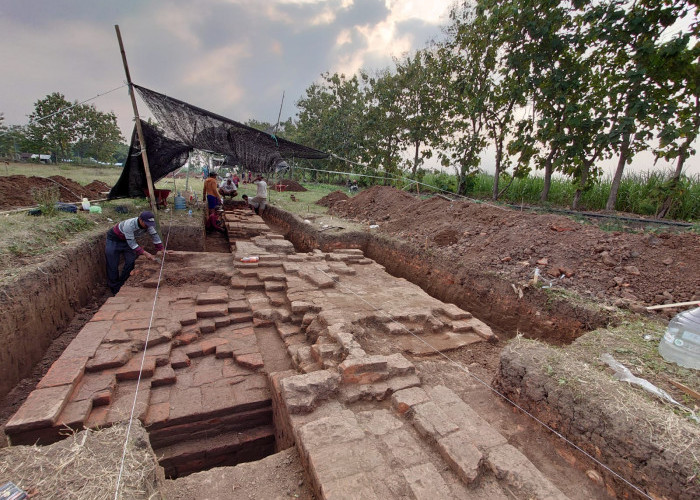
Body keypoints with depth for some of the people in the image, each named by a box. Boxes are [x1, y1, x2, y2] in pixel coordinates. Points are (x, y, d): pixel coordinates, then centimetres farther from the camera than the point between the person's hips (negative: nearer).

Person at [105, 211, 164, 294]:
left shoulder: (148, 224, -24)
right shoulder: (129, 225, -41)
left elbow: (155, 236, -10)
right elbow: (132, 243, -37)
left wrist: (161, 250, -12)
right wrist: (145, 253, -41)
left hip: (127, 240, 6)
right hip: (114, 240, -6)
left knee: (131, 262, -2)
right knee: (113, 266, -3)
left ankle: (122, 286, 16)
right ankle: (115, 289, 12)